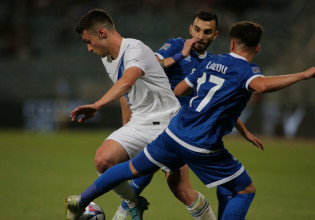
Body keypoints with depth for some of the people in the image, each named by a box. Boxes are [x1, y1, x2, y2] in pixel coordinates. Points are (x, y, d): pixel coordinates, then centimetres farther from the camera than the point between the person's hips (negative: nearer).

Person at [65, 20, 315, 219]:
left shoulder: (211, 61, 12)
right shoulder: (246, 71, -8)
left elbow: (178, 90, 22)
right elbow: (262, 85, -33)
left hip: (175, 131, 6)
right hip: (203, 147, -6)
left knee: (134, 169, 25)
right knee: (246, 190, 8)